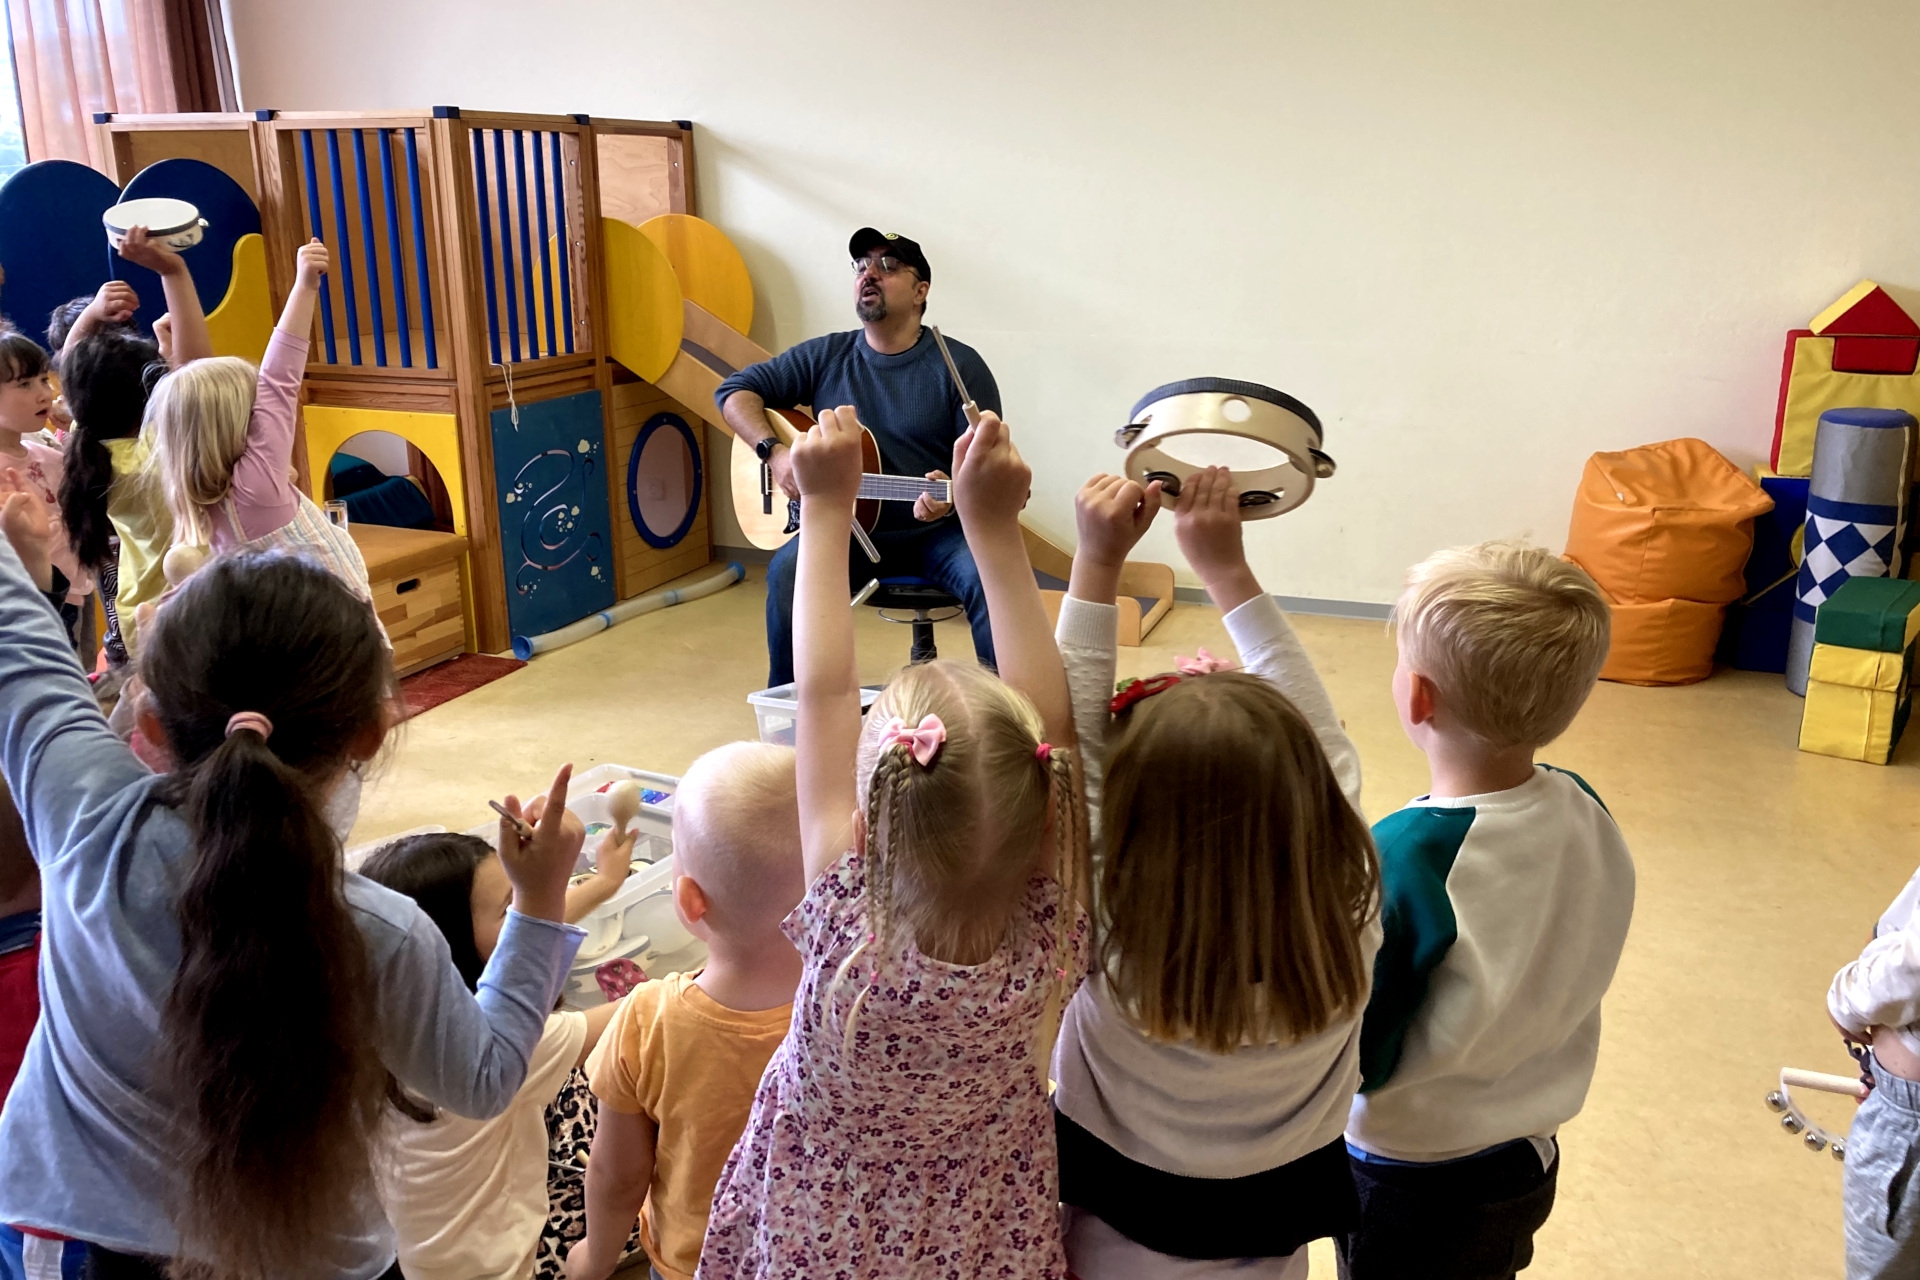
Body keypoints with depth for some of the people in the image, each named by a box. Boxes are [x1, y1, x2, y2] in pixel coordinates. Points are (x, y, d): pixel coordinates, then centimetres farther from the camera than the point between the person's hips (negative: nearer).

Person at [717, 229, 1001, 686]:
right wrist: (775, 452, -9)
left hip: (935, 533, -1)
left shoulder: (959, 365, -1)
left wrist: (952, 497, -28)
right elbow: (735, 391, 9)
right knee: (788, 570, -28)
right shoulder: (824, 357, 8)